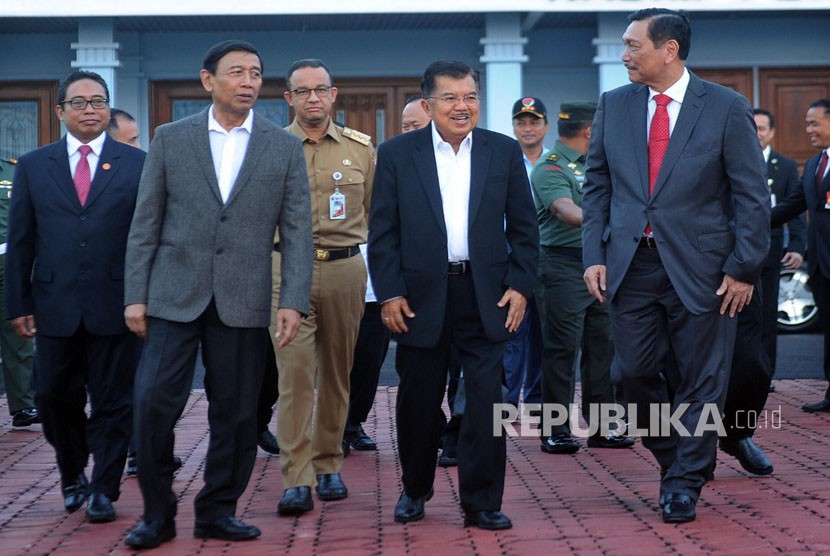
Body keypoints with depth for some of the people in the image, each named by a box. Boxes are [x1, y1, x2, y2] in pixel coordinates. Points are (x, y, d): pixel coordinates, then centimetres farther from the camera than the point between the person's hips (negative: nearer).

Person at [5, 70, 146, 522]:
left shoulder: (136, 164, 4)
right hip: (55, 306, 2)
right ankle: (72, 475, 32)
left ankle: (104, 490, 14)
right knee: (54, 398, 9)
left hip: (115, 304, -2)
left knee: (112, 402, 3)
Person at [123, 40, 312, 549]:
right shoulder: (171, 139, 6)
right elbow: (146, 224, 5)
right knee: (154, 403, -6)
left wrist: (294, 301, -6)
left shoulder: (285, 147, 5)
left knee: (236, 412, 4)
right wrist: (135, 295, 0)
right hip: (174, 295, 0)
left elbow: (297, 230, 2)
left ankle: (217, 512, 20)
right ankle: (158, 514, 10)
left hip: (243, 301, 1)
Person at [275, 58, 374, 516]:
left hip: (345, 270, 2)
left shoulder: (361, 149, 9)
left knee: (337, 373, 9)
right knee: (294, 372, -9)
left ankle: (327, 466, 21)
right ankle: (296, 481, -8)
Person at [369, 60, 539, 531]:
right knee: (418, 402, 10)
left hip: (487, 296, 1)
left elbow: (524, 228, 7)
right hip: (421, 297, 0)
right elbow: (382, 231, 1)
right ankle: (415, 490, 29)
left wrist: (520, 286, -1)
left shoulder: (505, 152, 5)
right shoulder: (397, 154, 1)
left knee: (487, 400, -2)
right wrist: (389, 293, -6)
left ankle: (482, 502, 8)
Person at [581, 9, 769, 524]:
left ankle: (685, 483, 19)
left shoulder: (727, 108, -4)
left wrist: (744, 268, -8)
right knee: (635, 373, 6)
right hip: (631, 264, 3)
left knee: (701, 381, 4)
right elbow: (597, 186, 9)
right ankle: (673, 459, 30)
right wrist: (594, 255, 0)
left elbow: (753, 195, -3)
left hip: (701, 268, -3)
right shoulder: (614, 106, 6)